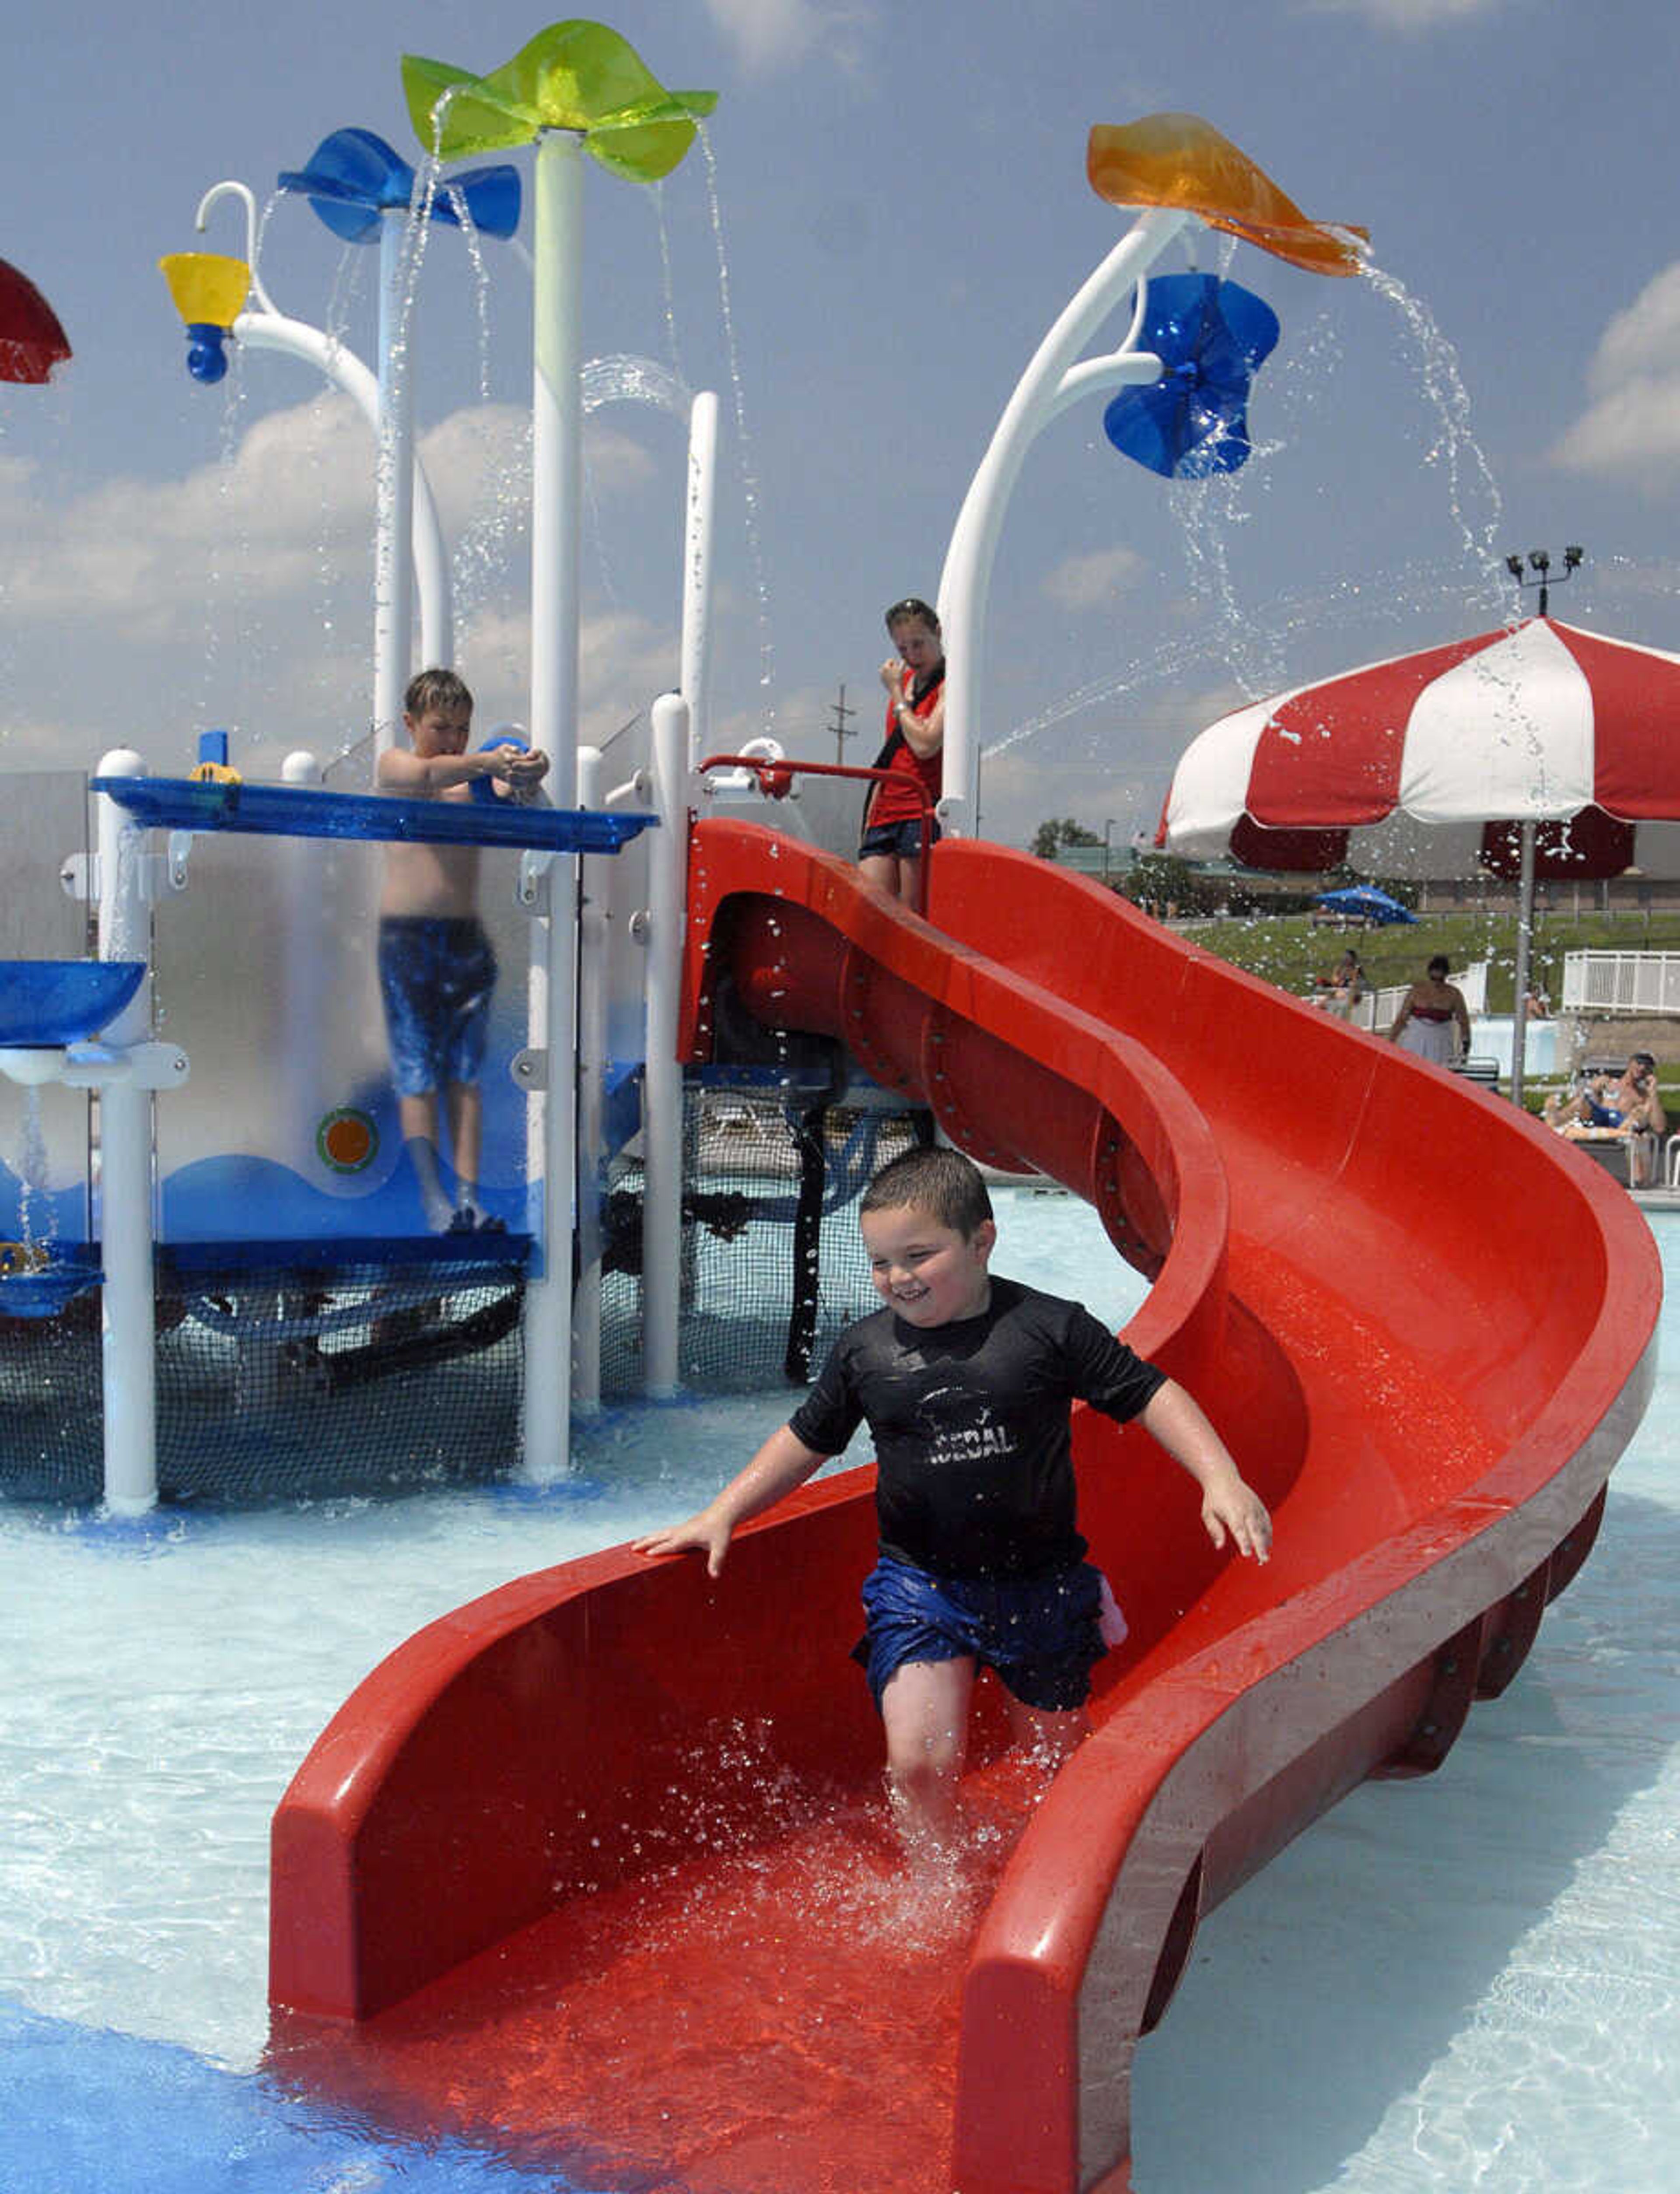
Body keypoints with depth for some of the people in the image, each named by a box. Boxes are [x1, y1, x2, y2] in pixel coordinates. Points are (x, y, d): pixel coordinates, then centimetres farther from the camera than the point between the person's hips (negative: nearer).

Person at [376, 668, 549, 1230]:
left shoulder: (477, 777, 10)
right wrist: (487, 762, -36)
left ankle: (468, 1195, 2)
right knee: (417, 1073, -3)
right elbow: (430, 774, -18)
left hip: (468, 937, 3)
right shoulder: (392, 765, 3)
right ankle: (432, 1198, -2)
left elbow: (513, 799, -9)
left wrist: (525, 777, -32)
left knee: (465, 1073, 2)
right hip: (407, 936, -3)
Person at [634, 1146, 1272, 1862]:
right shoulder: (863, 1350, -1)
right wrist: (721, 1515, 8)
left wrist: (1222, 1481, -16)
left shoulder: (1048, 1326, -9)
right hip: (918, 1582, 1)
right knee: (918, 1762, -13)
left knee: (1055, 1761, 13)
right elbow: (806, 1440, 12)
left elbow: (1150, 1395, -5)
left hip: (1039, 1584, -1)